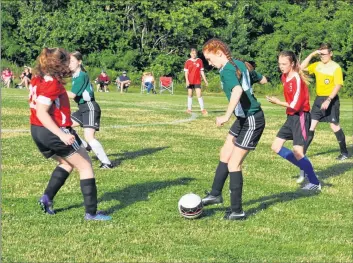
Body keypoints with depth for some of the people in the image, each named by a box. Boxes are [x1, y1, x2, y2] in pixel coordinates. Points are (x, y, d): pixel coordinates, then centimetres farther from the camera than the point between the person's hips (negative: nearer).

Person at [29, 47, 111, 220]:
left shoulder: (37, 80, 7)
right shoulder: (51, 84, -20)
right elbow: (42, 113, -26)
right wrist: (62, 135, -31)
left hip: (37, 131, 9)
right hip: (55, 132, -9)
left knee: (66, 163, 29)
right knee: (85, 166, 4)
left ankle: (47, 198, 15)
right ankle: (91, 212, 1)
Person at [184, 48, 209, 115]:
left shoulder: (199, 61, 3)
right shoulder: (188, 62, 1)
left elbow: (202, 71, 8)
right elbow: (186, 72, 0)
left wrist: (205, 80, 6)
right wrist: (187, 80, -12)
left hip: (197, 81, 0)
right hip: (190, 81, 1)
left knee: (199, 95, -10)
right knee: (190, 95, 8)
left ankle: (202, 109, -8)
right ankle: (189, 109, 16)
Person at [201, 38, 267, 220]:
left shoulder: (227, 70, -19)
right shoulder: (241, 64, 7)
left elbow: (237, 90, -39)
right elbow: (263, 80, 19)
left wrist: (227, 116, -42)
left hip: (251, 121, -10)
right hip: (243, 118, 10)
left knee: (233, 164, -5)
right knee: (225, 155, 18)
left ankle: (237, 211, 2)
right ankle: (215, 195, 32)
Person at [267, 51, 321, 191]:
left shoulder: (297, 79, -19)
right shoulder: (284, 77, 7)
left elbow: (296, 105, -20)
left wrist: (278, 102, -18)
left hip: (300, 117, -9)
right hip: (291, 117, 9)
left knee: (297, 151, -14)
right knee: (276, 147, 8)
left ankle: (315, 183, -1)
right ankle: (305, 168, 18)